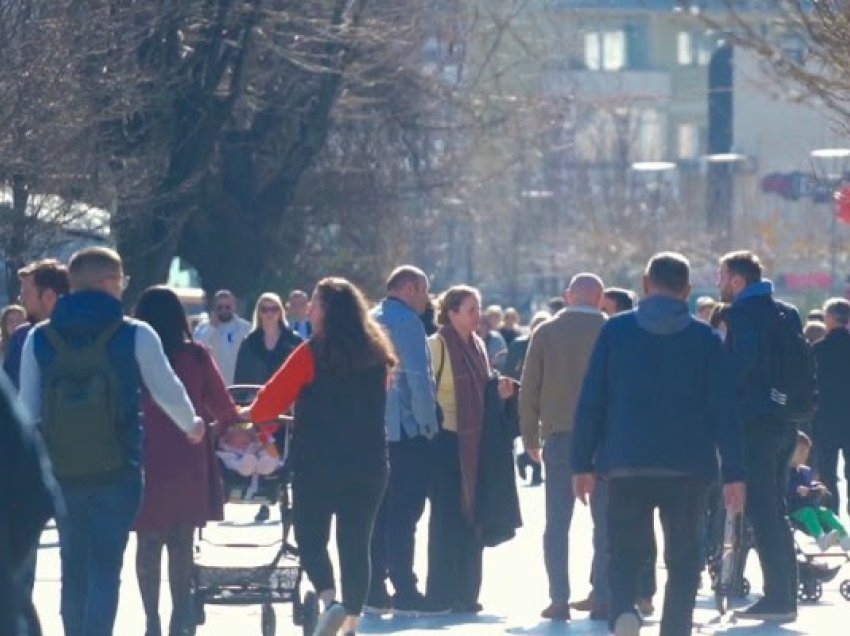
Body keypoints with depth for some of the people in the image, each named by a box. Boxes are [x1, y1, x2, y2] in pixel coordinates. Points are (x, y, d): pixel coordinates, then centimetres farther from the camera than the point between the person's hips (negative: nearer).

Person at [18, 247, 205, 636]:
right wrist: (191, 425, 25)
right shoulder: (136, 336, -5)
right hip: (117, 473, -3)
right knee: (105, 569, -3)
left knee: (73, 570, 14)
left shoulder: (39, 339, 3)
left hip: (61, 473, 3)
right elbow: (167, 391, 5)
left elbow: (28, 410, 5)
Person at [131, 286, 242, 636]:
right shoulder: (196, 355, -3)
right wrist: (227, 425, 24)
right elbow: (222, 405, 3)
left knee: (148, 542, 7)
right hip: (188, 462, 0)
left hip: (145, 461, 0)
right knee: (181, 543, 9)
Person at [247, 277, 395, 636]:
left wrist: (252, 414, 11)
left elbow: (274, 397, -8)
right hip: (368, 465, 5)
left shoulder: (313, 354, -12)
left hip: (317, 463, -5)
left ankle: (329, 602, -19)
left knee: (310, 538, 4)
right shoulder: (375, 355, 5)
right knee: (356, 544, 10)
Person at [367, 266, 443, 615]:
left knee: (380, 511, 11)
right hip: (407, 430, -8)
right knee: (404, 513, -7)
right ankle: (405, 593, -8)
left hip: (374, 430, 8)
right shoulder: (406, 320, -10)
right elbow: (419, 376, -18)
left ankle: (374, 591, 11)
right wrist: (429, 423, -10)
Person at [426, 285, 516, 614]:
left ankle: (466, 592, 15)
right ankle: (442, 594, 3)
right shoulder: (437, 346, -10)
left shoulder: (476, 345, 13)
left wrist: (499, 391, 3)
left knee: (471, 516, 8)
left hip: (473, 440, 7)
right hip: (447, 439, -7)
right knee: (447, 516, -3)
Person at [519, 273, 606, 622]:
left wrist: (530, 436, 9)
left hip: (559, 436, 0)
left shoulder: (546, 332, 1)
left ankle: (559, 599, -4)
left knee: (557, 524, 3)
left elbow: (529, 390, 1)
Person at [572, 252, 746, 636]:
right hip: (687, 469, 0)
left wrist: (582, 463, 4)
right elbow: (723, 410, -1)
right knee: (682, 560, 9)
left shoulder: (615, 331, 2)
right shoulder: (704, 338, 1)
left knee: (625, 553, 9)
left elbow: (591, 401, 0)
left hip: (626, 465, 0)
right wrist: (733, 473, 1)